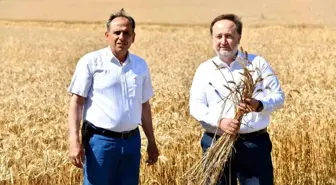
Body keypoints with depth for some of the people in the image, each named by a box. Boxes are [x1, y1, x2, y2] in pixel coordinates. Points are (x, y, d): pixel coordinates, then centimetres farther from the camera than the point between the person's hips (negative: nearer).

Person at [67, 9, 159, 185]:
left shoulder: (141, 65, 9)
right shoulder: (91, 61, -5)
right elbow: (76, 102, -6)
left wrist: (151, 141, 16)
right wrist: (74, 141, -15)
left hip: (131, 141, 4)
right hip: (100, 140, -4)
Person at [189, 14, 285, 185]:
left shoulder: (258, 63, 5)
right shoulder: (204, 69, 8)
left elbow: (278, 96, 1)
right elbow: (195, 106, 0)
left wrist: (259, 105, -22)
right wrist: (219, 121, -20)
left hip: (254, 144, -1)